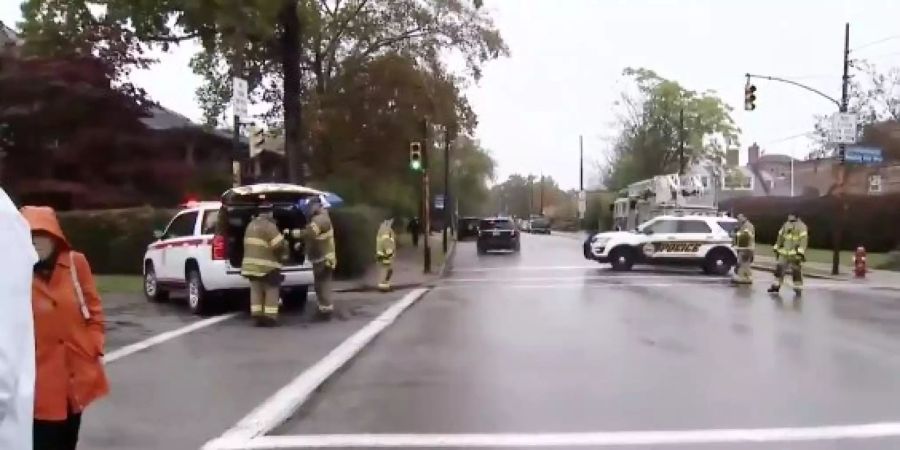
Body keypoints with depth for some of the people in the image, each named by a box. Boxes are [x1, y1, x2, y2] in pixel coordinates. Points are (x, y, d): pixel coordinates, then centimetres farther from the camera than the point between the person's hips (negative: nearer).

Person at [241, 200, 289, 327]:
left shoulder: (251, 225, 13)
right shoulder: (269, 226, -14)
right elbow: (280, 244, -17)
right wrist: (284, 254, 3)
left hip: (252, 264, 8)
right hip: (267, 265, -8)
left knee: (256, 291, 11)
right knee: (271, 291, 2)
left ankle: (257, 317, 11)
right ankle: (270, 318, 1)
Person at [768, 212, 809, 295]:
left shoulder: (802, 226, -9)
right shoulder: (785, 225, 11)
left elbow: (803, 240, -16)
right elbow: (780, 237, 19)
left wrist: (801, 253, -22)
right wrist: (776, 248, 18)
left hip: (795, 254, -6)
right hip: (784, 253, 6)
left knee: (796, 271, -1)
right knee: (779, 268, 5)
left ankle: (798, 288, 9)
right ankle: (776, 286, 13)